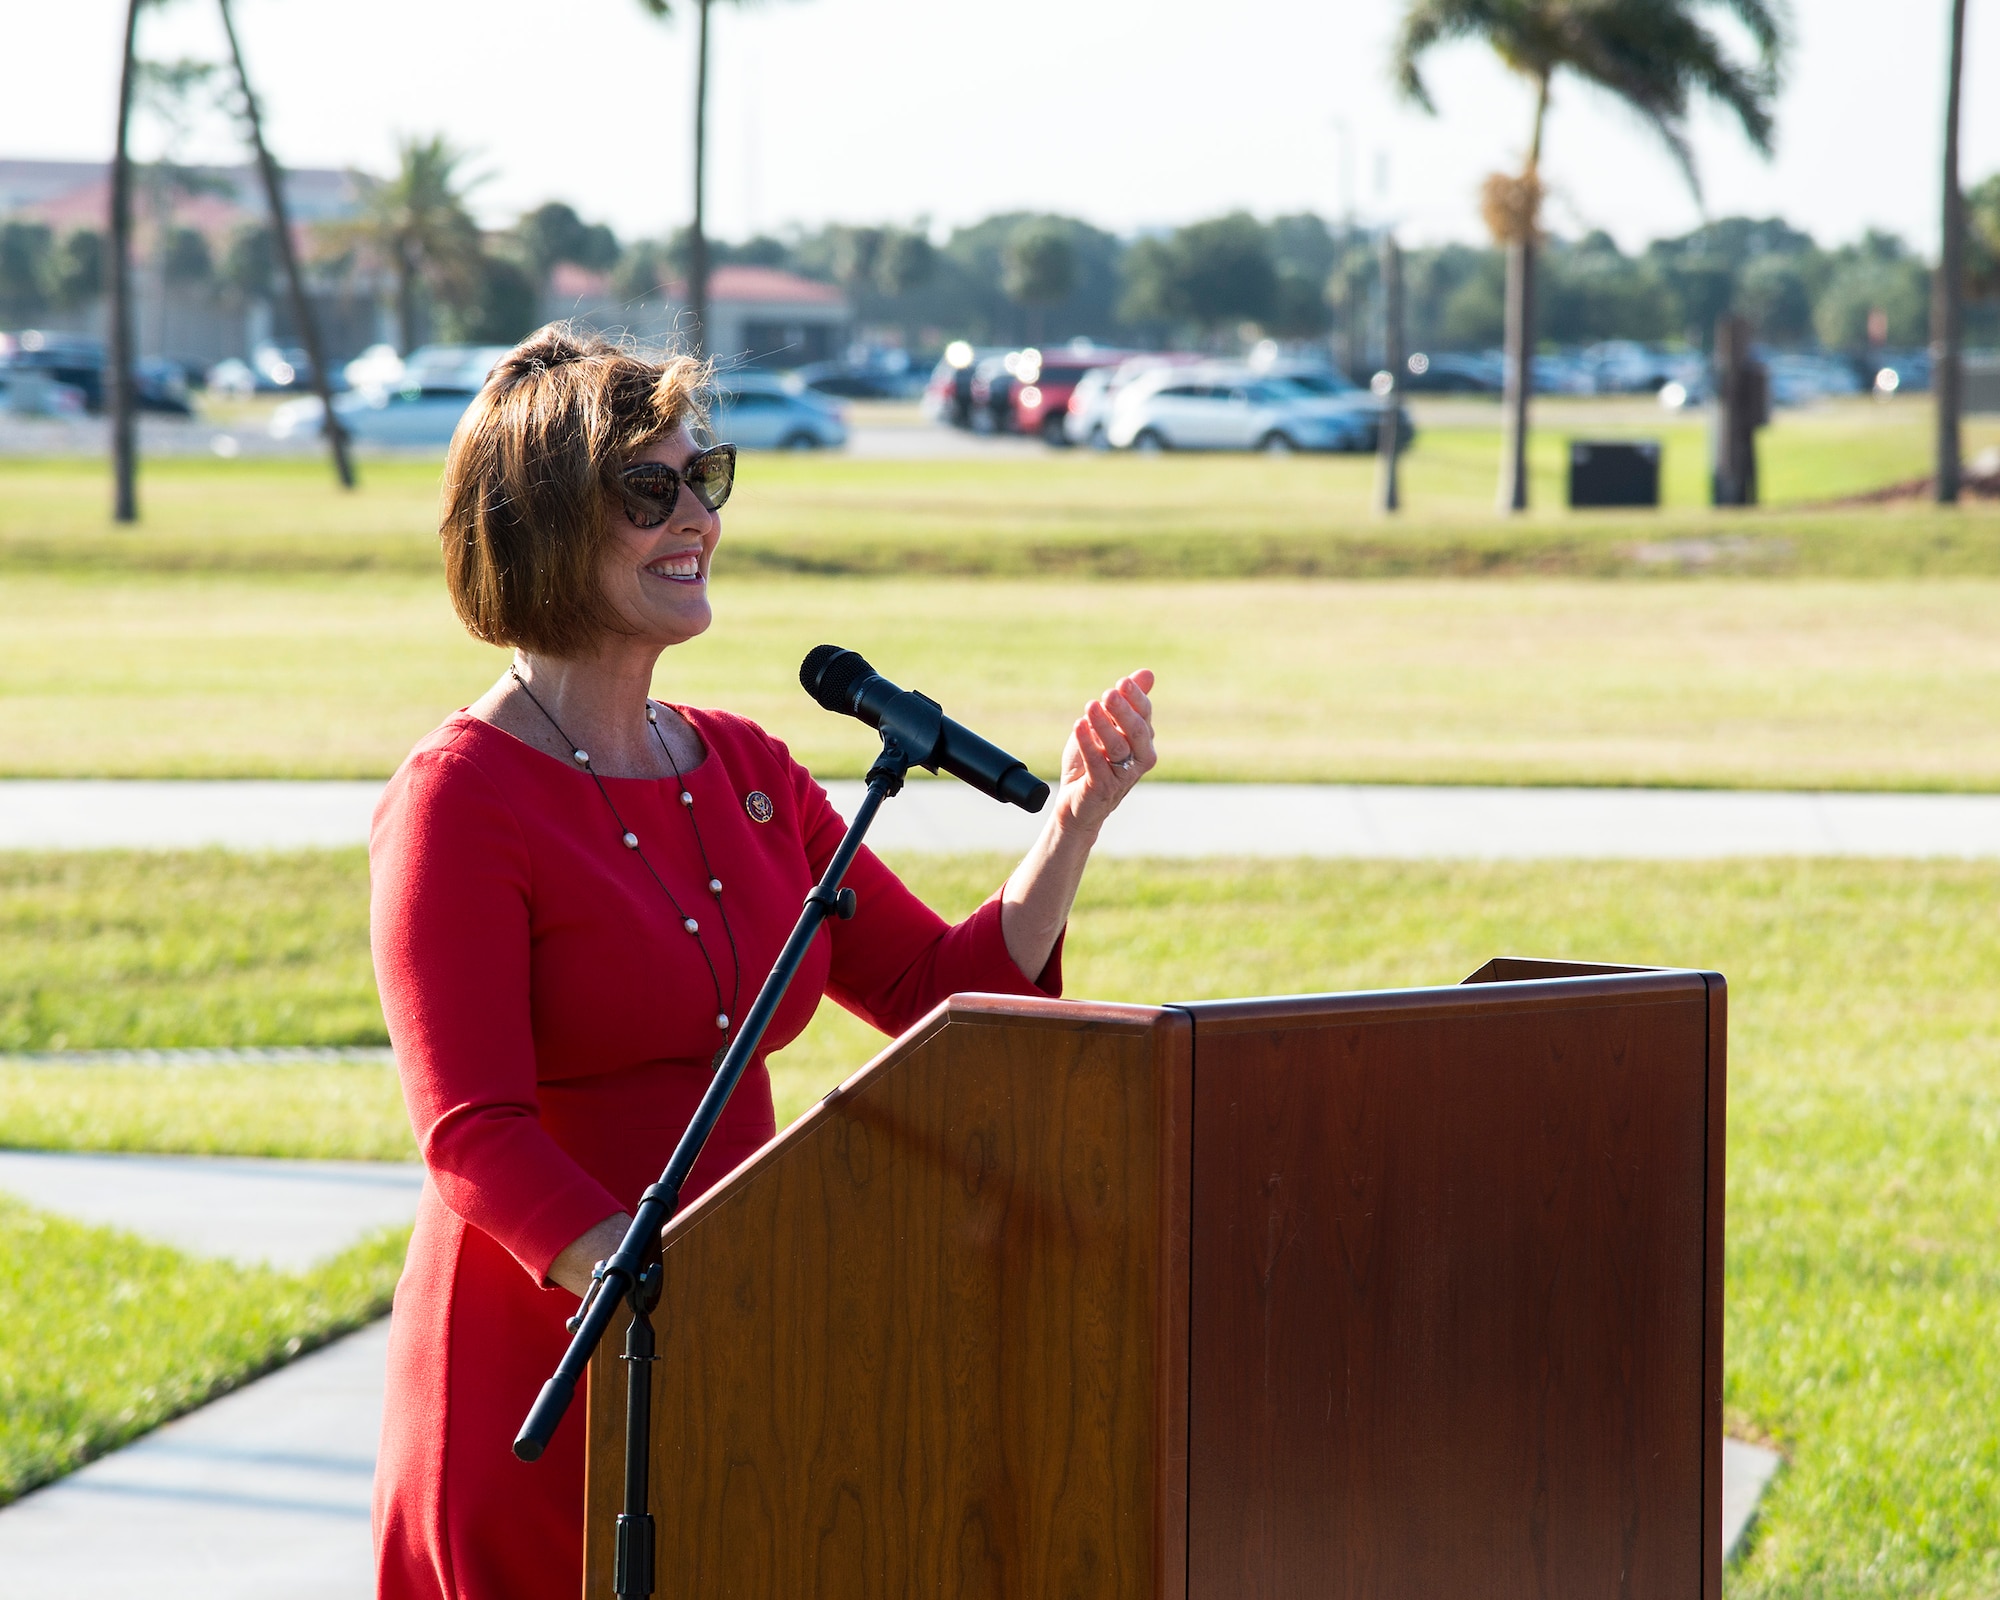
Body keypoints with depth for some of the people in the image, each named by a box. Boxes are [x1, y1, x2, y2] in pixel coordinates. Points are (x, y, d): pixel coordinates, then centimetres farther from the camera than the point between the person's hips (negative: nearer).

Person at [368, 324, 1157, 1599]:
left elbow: (945, 991, 12)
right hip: (538, 1382, -6)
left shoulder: (748, 769, 11)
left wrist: (1071, 827, -3)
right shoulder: (460, 800, -11)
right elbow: (474, 1137, -18)